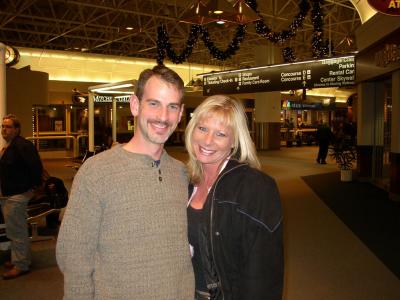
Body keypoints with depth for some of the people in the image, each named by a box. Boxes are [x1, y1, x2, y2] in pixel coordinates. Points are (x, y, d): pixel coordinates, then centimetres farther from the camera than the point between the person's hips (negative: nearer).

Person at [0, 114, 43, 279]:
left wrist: (32, 187, -21)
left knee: (17, 231, -3)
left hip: (17, 195, -10)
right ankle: (18, 259, 33)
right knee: (14, 230, 19)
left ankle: (20, 265, 8)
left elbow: (36, 166, -26)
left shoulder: (22, 146, -19)